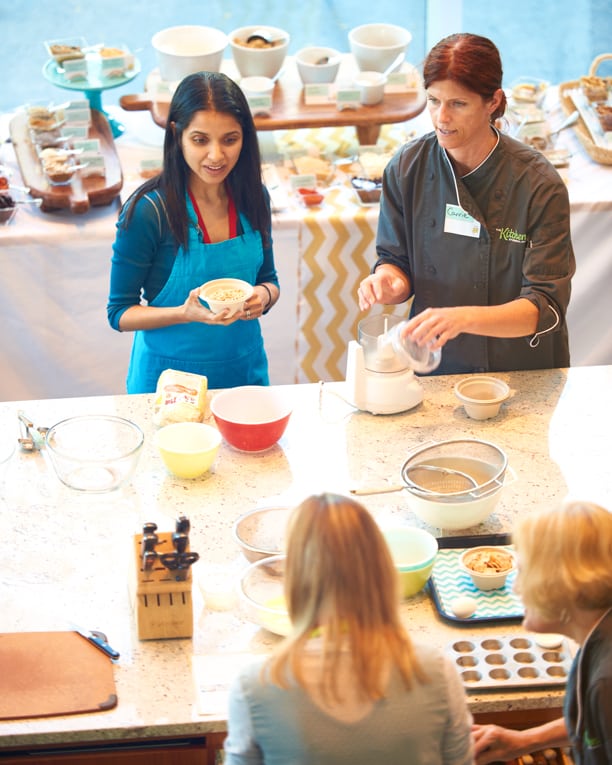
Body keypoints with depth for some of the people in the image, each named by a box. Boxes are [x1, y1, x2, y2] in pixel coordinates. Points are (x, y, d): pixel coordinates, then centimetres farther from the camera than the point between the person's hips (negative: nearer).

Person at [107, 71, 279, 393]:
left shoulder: (254, 198, -4)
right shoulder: (148, 210, -18)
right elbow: (120, 313, -13)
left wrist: (263, 295, -13)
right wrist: (187, 313, -28)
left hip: (245, 367, 4)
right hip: (169, 376, -4)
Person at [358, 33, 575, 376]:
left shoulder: (539, 185, -13)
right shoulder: (407, 167, -3)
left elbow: (545, 308, -16)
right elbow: (395, 258, 8)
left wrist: (464, 318, -32)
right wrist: (389, 281, -16)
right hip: (432, 370, 3)